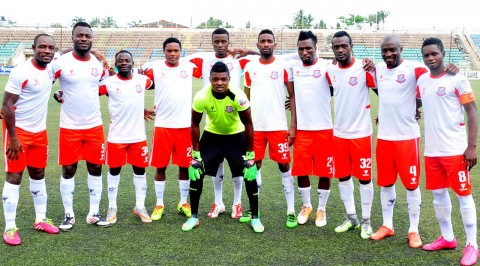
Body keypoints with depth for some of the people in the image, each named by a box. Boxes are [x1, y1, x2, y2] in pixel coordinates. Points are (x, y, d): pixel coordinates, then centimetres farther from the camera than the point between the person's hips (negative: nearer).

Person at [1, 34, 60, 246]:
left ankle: (40, 220, 23)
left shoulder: (51, 68, 0)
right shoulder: (21, 72, -19)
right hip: (18, 130, -7)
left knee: (38, 175, 13)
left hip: (40, 132, 7)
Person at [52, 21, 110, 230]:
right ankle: (69, 214, 18)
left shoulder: (100, 64, 3)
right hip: (69, 127, -3)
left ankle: (94, 213, 19)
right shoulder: (61, 63, -8)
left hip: (95, 126, 3)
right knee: (68, 170, 5)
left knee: (95, 168, 7)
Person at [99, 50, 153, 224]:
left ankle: (140, 207, 23)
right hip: (116, 137, -2)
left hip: (138, 136, 3)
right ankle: (112, 208, 24)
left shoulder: (142, 80, 1)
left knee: (140, 170, 9)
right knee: (114, 171, 9)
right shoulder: (108, 83, -8)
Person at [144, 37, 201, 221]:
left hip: (185, 125, 1)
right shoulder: (155, 68, -1)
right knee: (160, 166, 5)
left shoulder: (189, 67, 2)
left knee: (185, 166, 8)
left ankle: (184, 203, 23)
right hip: (162, 125, -1)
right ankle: (159, 205, 18)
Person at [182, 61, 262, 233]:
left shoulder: (238, 96, -30)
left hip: (236, 135, -1)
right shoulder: (201, 97, -27)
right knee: (196, 172, -6)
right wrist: (196, 154, -10)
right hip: (212, 135, 1)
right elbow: (195, 124, -11)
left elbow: (248, 124, -16)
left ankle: (255, 217, 11)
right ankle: (194, 216, 11)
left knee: (250, 174, -7)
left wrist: (250, 155, -15)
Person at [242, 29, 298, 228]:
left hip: (278, 126, -3)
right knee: (254, 166, 10)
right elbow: (246, 98, 12)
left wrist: (293, 125, -8)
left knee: (284, 166, 2)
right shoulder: (250, 67, 7)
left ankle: (291, 212, 10)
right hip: (255, 126, 3)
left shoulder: (283, 66, -2)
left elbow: (293, 96, -1)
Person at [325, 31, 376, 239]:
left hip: (361, 132, -5)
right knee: (342, 176, 12)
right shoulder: (330, 71, 3)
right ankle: (351, 218, 28)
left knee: (364, 177, 5)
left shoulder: (364, 68, -12)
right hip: (339, 132, 5)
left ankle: (366, 221, 20)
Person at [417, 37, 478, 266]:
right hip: (431, 150, 6)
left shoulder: (457, 79, -9)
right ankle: (447, 238, 28)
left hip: (455, 149, -6)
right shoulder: (422, 81, 7)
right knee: (438, 194, 13)